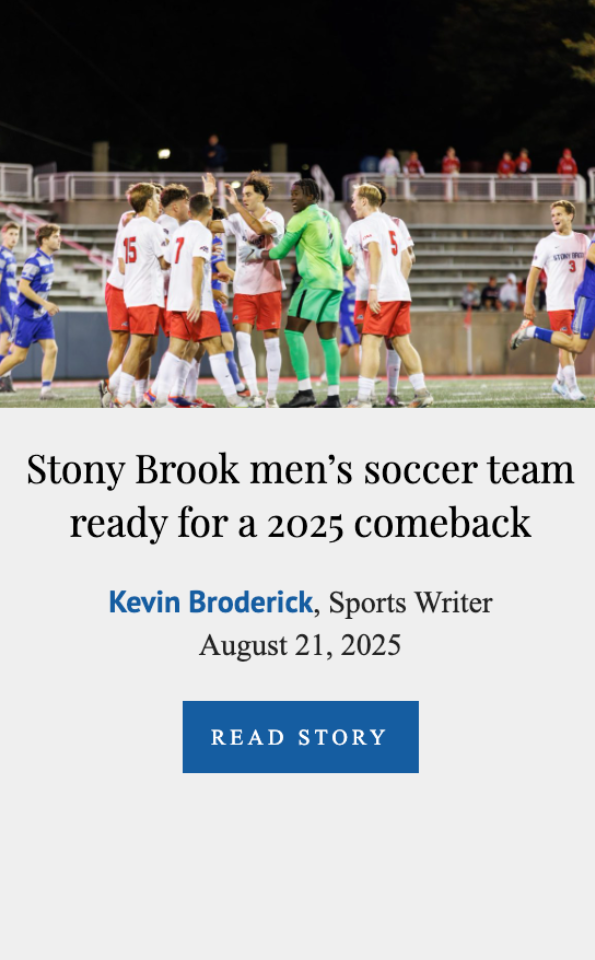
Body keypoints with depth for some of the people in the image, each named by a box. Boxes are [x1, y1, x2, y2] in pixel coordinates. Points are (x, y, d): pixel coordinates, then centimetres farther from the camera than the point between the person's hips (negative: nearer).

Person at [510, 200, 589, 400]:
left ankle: (559, 382, 23)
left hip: (579, 301, 4)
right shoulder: (546, 243, -1)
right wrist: (528, 303, -9)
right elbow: (534, 273, -2)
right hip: (558, 303, -4)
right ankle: (572, 388, -9)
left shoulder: (582, 240, 10)